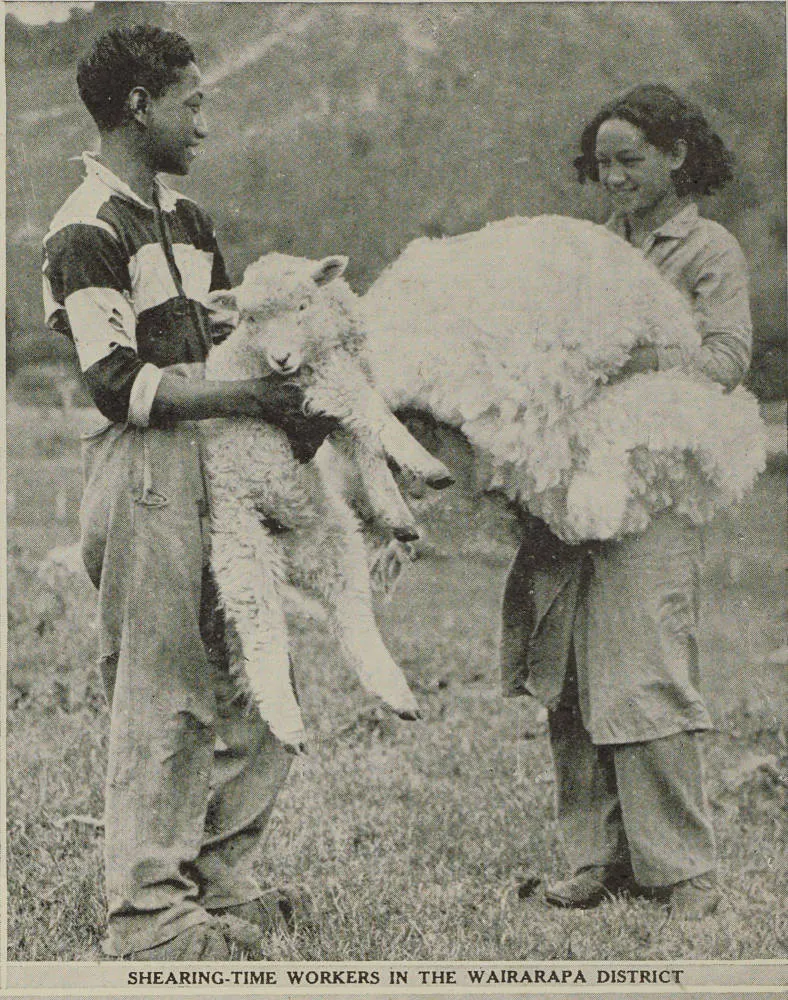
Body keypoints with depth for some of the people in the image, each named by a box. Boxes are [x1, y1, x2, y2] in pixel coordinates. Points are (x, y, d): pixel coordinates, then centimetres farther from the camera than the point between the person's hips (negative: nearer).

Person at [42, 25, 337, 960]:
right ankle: (148, 914, 7)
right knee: (161, 698, -3)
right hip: (144, 472, -8)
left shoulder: (185, 220, 18)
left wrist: (298, 399, -2)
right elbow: (117, 383, -16)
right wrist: (248, 398, -22)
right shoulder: (87, 232, -9)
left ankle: (220, 881, 22)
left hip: (221, 464, 9)